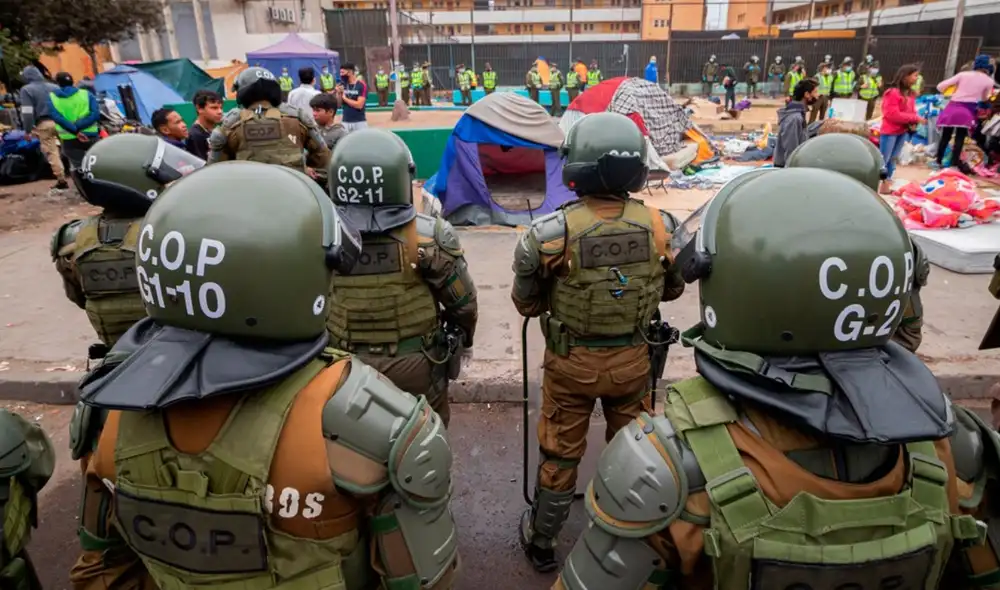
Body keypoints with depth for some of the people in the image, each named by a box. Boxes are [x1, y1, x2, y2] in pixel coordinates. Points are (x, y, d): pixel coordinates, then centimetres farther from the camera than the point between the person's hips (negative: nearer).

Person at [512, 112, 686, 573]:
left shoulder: (553, 233, -23)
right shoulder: (659, 225, -14)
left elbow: (526, 303, -10)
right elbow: (673, 289, 3)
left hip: (571, 362, -2)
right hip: (633, 358, 2)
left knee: (560, 455, 17)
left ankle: (541, 541, 37)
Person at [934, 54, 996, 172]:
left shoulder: (963, 74, 5)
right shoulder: (989, 81, 6)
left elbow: (940, 86, 0)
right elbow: (984, 99, 18)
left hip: (952, 107, 1)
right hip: (967, 111, -1)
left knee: (945, 136, 9)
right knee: (960, 138, 2)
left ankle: (938, 160, 13)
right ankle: (954, 162, -2)